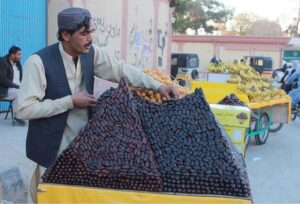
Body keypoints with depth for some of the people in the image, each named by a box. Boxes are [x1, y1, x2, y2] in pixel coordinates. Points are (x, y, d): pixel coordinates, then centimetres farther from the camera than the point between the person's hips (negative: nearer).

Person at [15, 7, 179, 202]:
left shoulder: (91, 53, -2)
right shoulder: (39, 61, -18)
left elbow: (121, 70, -3)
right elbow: (25, 109, -19)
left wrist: (158, 86, -12)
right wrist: (70, 101, -19)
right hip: (52, 146, -5)